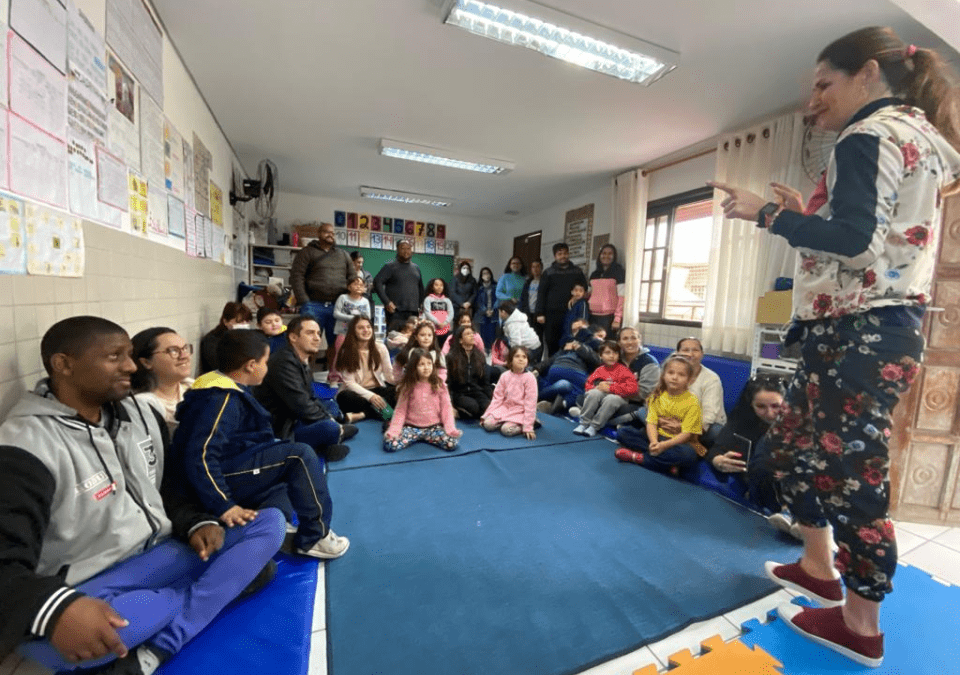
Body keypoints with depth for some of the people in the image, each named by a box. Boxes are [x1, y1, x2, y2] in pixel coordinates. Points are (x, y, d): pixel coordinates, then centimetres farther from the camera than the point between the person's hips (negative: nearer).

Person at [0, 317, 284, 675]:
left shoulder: (142, 414, 4)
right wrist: (57, 609, -42)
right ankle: (230, 578, -13)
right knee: (54, 640, -39)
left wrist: (196, 524, -7)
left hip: (162, 554, 6)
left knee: (270, 522, -8)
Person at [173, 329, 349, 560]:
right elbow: (200, 456, -28)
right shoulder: (221, 399, -19)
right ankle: (314, 537, -7)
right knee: (300, 455, -19)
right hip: (220, 478, -10)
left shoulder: (226, 391, 11)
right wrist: (223, 505, -29)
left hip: (230, 467, 10)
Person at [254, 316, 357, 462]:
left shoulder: (302, 361, 9)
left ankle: (325, 444, -3)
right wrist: (332, 422, -10)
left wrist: (330, 417, 0)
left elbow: (312, 398, 14)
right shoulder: (284, 363, -20)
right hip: (279, 432, -10)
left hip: (293, 421, 10)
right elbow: (302, 407, -23)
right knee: (331, 429, -30)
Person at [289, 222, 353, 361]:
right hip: (314, 306, -3)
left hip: (337, 306, 3)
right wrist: (304, 302, -10)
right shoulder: (307, 252, 7)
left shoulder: (343, 254, 19)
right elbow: (296, 276, -1)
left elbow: (352, 277, 17)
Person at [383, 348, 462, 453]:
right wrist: (393, 430, -11)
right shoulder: (407, 388, 1)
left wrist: (450, 429, -12)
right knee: (390, 444, -25)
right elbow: (400, 411, 2)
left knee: (452, 444, -25)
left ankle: (426, 437, 2)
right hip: (411, 427, -1)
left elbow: (446, 408, 0)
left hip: (434, 426, 1)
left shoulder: (439, 385, 1)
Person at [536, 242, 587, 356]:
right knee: (551, 343, 3)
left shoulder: (577, 272, 13)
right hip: (552, 314, 0)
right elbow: (541, 293, 3)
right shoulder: (548, 273, 9)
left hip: (571, 314, 1)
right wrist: (540, 313, -5)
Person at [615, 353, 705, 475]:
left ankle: (637, 457, -23)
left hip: (679, 442, -4)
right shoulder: (657, 396, 2)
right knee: (622, 432, -14)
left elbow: (686, 433, -15)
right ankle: (667, 464, -23)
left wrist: (664, 445, -29)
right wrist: (654, 442, -25)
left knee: (688, 455, -39)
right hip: (657, 438, 4)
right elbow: (651, 423, -5)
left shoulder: (692, 401, -10)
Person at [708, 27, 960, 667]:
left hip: (858, 331, -10)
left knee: (853, 470, -1)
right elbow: (879, 242, 21)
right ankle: (820, 567, 32)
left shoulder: (868, 136, -8)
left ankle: (861, 626, 17)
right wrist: (810, 218, 20)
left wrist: (769, 213, -13)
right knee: (793, 439, 18)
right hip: (884, 326, 10)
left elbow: (856, 242, -20)